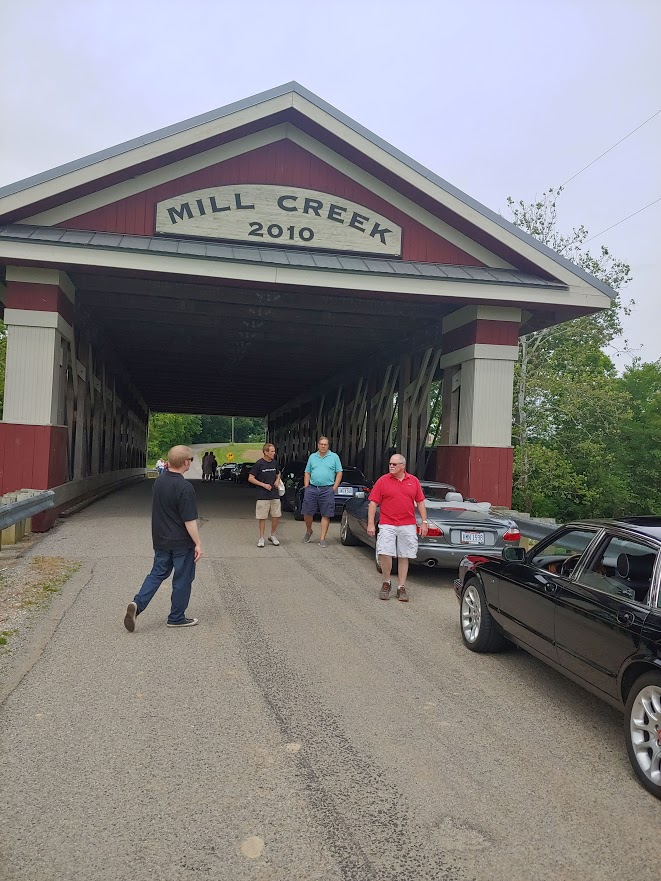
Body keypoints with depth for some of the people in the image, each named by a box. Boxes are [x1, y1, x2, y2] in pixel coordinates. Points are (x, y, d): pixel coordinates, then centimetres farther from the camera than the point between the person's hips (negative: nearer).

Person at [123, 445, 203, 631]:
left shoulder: (159, 481, 0)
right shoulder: (185, 487, -23)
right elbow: (189, 520, -22)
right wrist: (198, 544, -13)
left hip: (160, 540, 6)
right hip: (182, 542, -6)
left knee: (157, 573, 17)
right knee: (182, 579, 8)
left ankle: (137, 604, -1)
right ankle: (176, 617, 18)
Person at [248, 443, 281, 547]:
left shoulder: (274, 463, 6)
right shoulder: (259, 464, -9)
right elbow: (250, 478, -8)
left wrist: (277, 480, 4)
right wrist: (264, 485, -13)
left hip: (275, 495, 5)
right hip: (263, 496, -5)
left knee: (277, 516, 5)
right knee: (262, 517, 1)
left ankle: (272, 536, 23)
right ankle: (261, 538, 13)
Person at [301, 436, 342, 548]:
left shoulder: (334, 457, 5)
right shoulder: (312, 457, 13)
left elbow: (339, 473, 2)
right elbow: (307, 473, 15)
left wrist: (334, 488, -6)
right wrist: (306, 487, 4)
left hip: (327, 490, -2)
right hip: (312, 489, 2)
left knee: (326, 515, -1)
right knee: (307, 513, 3)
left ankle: (322, 539, 5)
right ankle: (308, 531, 29)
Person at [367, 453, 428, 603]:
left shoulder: (413, 481, 8)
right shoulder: (382, 481, 1)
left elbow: (420, 502, 11)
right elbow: (373, 502, -1)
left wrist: (424, 522, 5)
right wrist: (370, 524, -6)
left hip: (408, 526, 2)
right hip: (387, 525, -2)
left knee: (404, 557, 6)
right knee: (385, 553, -13)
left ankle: (402, 588, 17)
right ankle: (386, 583, 9)